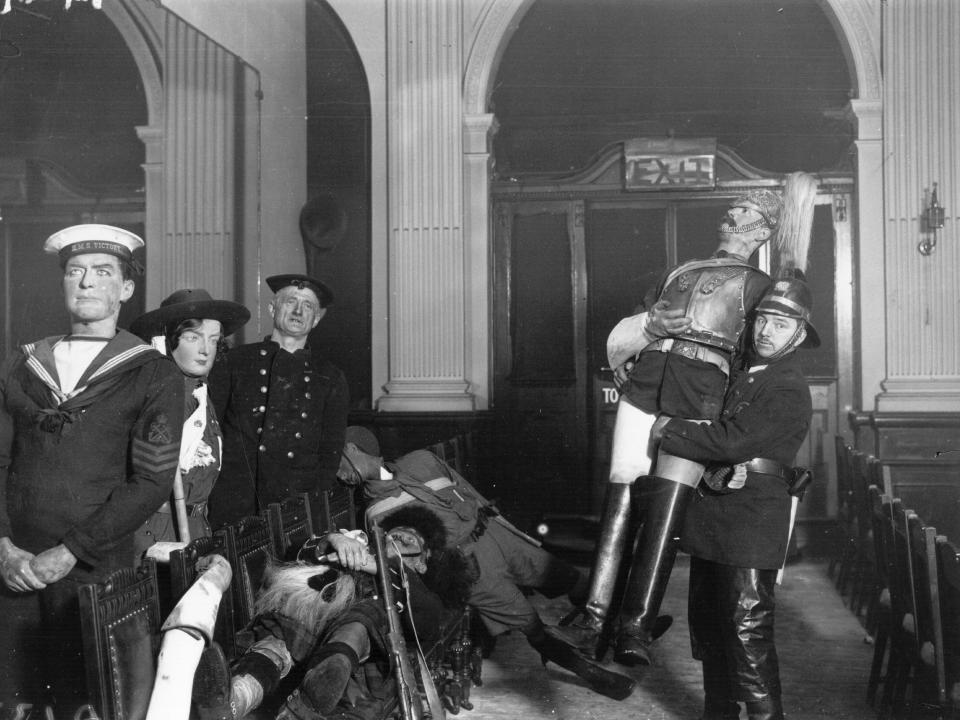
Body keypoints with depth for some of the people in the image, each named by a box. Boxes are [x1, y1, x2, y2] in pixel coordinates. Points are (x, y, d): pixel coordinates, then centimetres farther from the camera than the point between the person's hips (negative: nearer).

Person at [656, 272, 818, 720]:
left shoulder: (789, 390, -11)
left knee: (748, 628, -7)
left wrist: (669, 430, -11)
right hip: (712, 515, 9)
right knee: (706, 617, 16)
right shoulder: (742, 373, 16)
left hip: (751, 519, -9)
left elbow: (732, 443, -20)